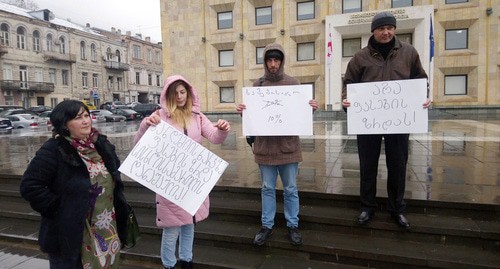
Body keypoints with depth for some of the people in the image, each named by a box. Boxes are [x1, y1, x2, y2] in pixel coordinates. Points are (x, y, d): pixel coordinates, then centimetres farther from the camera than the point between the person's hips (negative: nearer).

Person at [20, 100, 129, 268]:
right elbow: (29, 186, -17)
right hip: (71, 234, -5)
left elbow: (115, 176, 16)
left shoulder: (101, 144, 3)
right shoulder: (53, 150, -15)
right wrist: (59, 208, -17)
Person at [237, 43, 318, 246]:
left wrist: (311, 108, -16)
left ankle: (292, 225, 28)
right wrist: (242, 111, -13)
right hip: (264, 145, 1)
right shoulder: (257, 85, 5)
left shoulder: (293, 83, 2)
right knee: (267, 188, 13)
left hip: (288, 145, -1)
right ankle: (267, 225, 28)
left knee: (291, 189, 11)